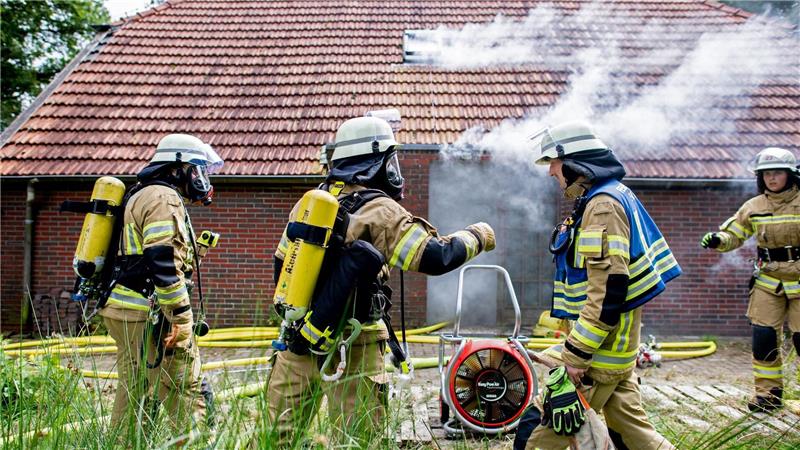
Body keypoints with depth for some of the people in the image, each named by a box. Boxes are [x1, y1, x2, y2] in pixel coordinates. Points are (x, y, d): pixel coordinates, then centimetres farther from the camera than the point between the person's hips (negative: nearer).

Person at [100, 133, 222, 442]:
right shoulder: (163, 198, -12)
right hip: (148, 315, -10)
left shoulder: (141, 195, 21)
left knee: (134, 392, 15)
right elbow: (164, 262, -22)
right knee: (187, 392, -5)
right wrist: (182, 317, -21)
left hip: (125, 310, 10)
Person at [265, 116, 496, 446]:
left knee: (282, 435, 15)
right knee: (356, 440, 5)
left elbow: (282, 263, 17)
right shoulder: (380, 211, -12)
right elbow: (436, 258, -17)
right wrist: (477, 236, 1)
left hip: (296, 341, 7)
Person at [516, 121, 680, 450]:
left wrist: (576, 355, -23)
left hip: (599, 349, -10)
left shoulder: (603, 206, -18)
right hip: (613, 348, 10)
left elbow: (609, 289, -26)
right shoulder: (611, 197, 15)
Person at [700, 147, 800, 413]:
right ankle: (768, 393, 17)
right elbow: (732, 236, 8)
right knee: (763, 337, 3)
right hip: (768, 282, 3)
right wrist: (716, 239, -12)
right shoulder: (754, 207, 4)